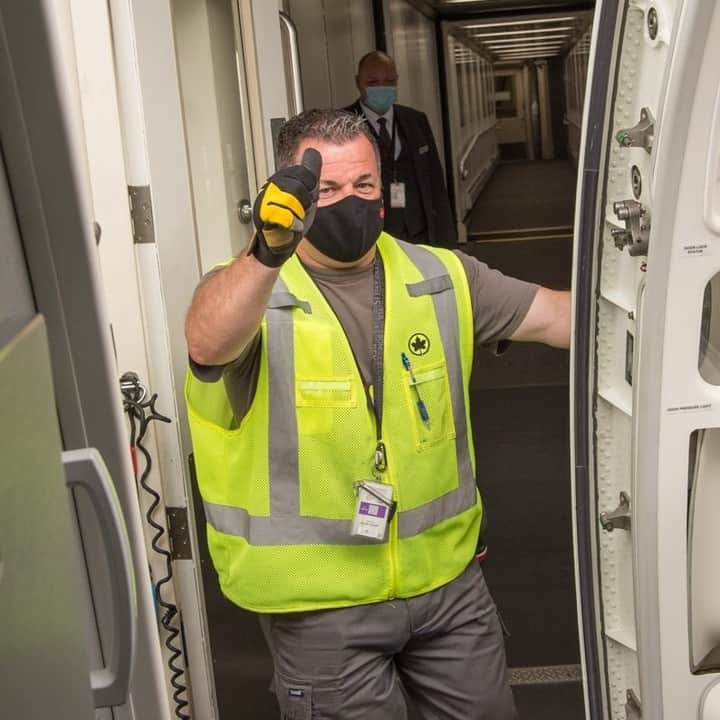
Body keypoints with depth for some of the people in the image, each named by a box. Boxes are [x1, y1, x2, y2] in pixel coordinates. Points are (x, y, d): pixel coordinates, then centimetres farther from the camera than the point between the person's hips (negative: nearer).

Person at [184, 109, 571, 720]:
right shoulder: (250, 293, -11)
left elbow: (558, 315, 2)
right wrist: (267, 253, -52)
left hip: (448, 579, 4)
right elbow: (207, 346, -34)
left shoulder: (442, 278, 3)